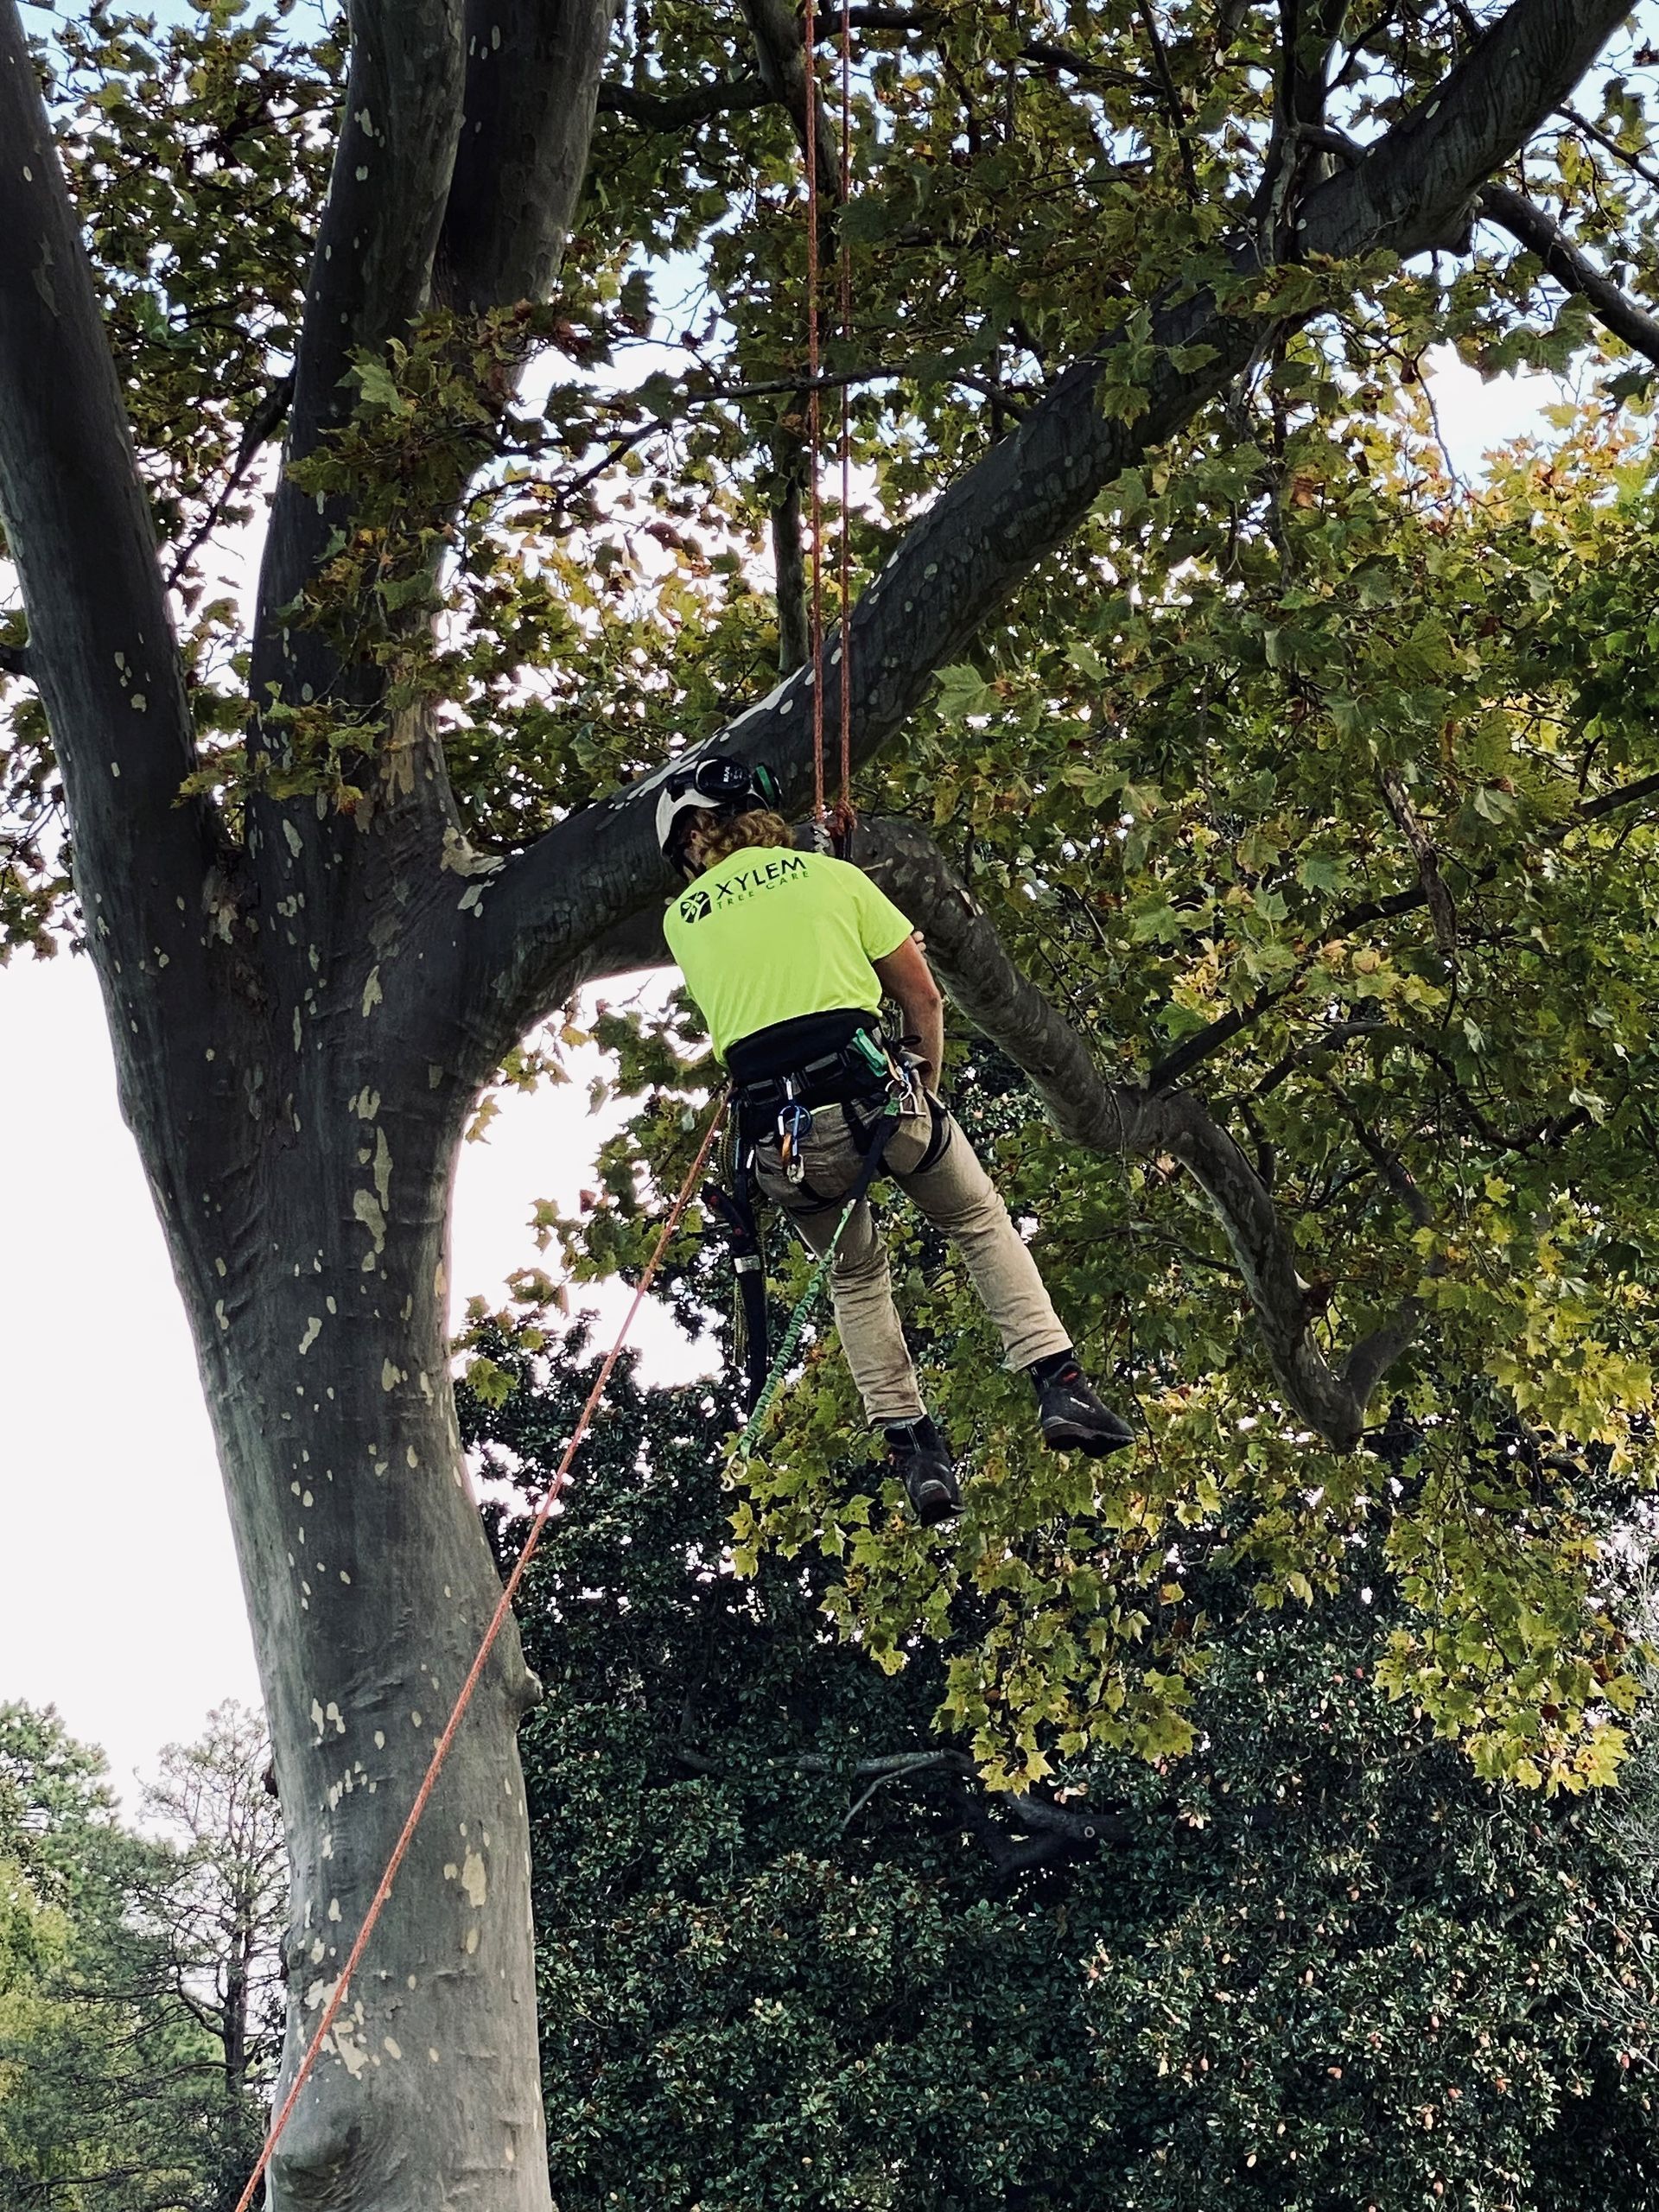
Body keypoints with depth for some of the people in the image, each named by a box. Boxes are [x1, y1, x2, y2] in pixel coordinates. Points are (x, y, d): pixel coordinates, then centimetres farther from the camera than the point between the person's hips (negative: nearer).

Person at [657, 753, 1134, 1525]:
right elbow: (922, 996, 11)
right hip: (871, 1090, -1)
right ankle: (1058, 1384, 8)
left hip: (776, 1129, 2)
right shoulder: (830, 874, 13)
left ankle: (910, 1446, 15)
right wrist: (929, 1084, 24)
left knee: (855, 1278, 25)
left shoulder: (682, 919, 16)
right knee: (983, 1225, 21)